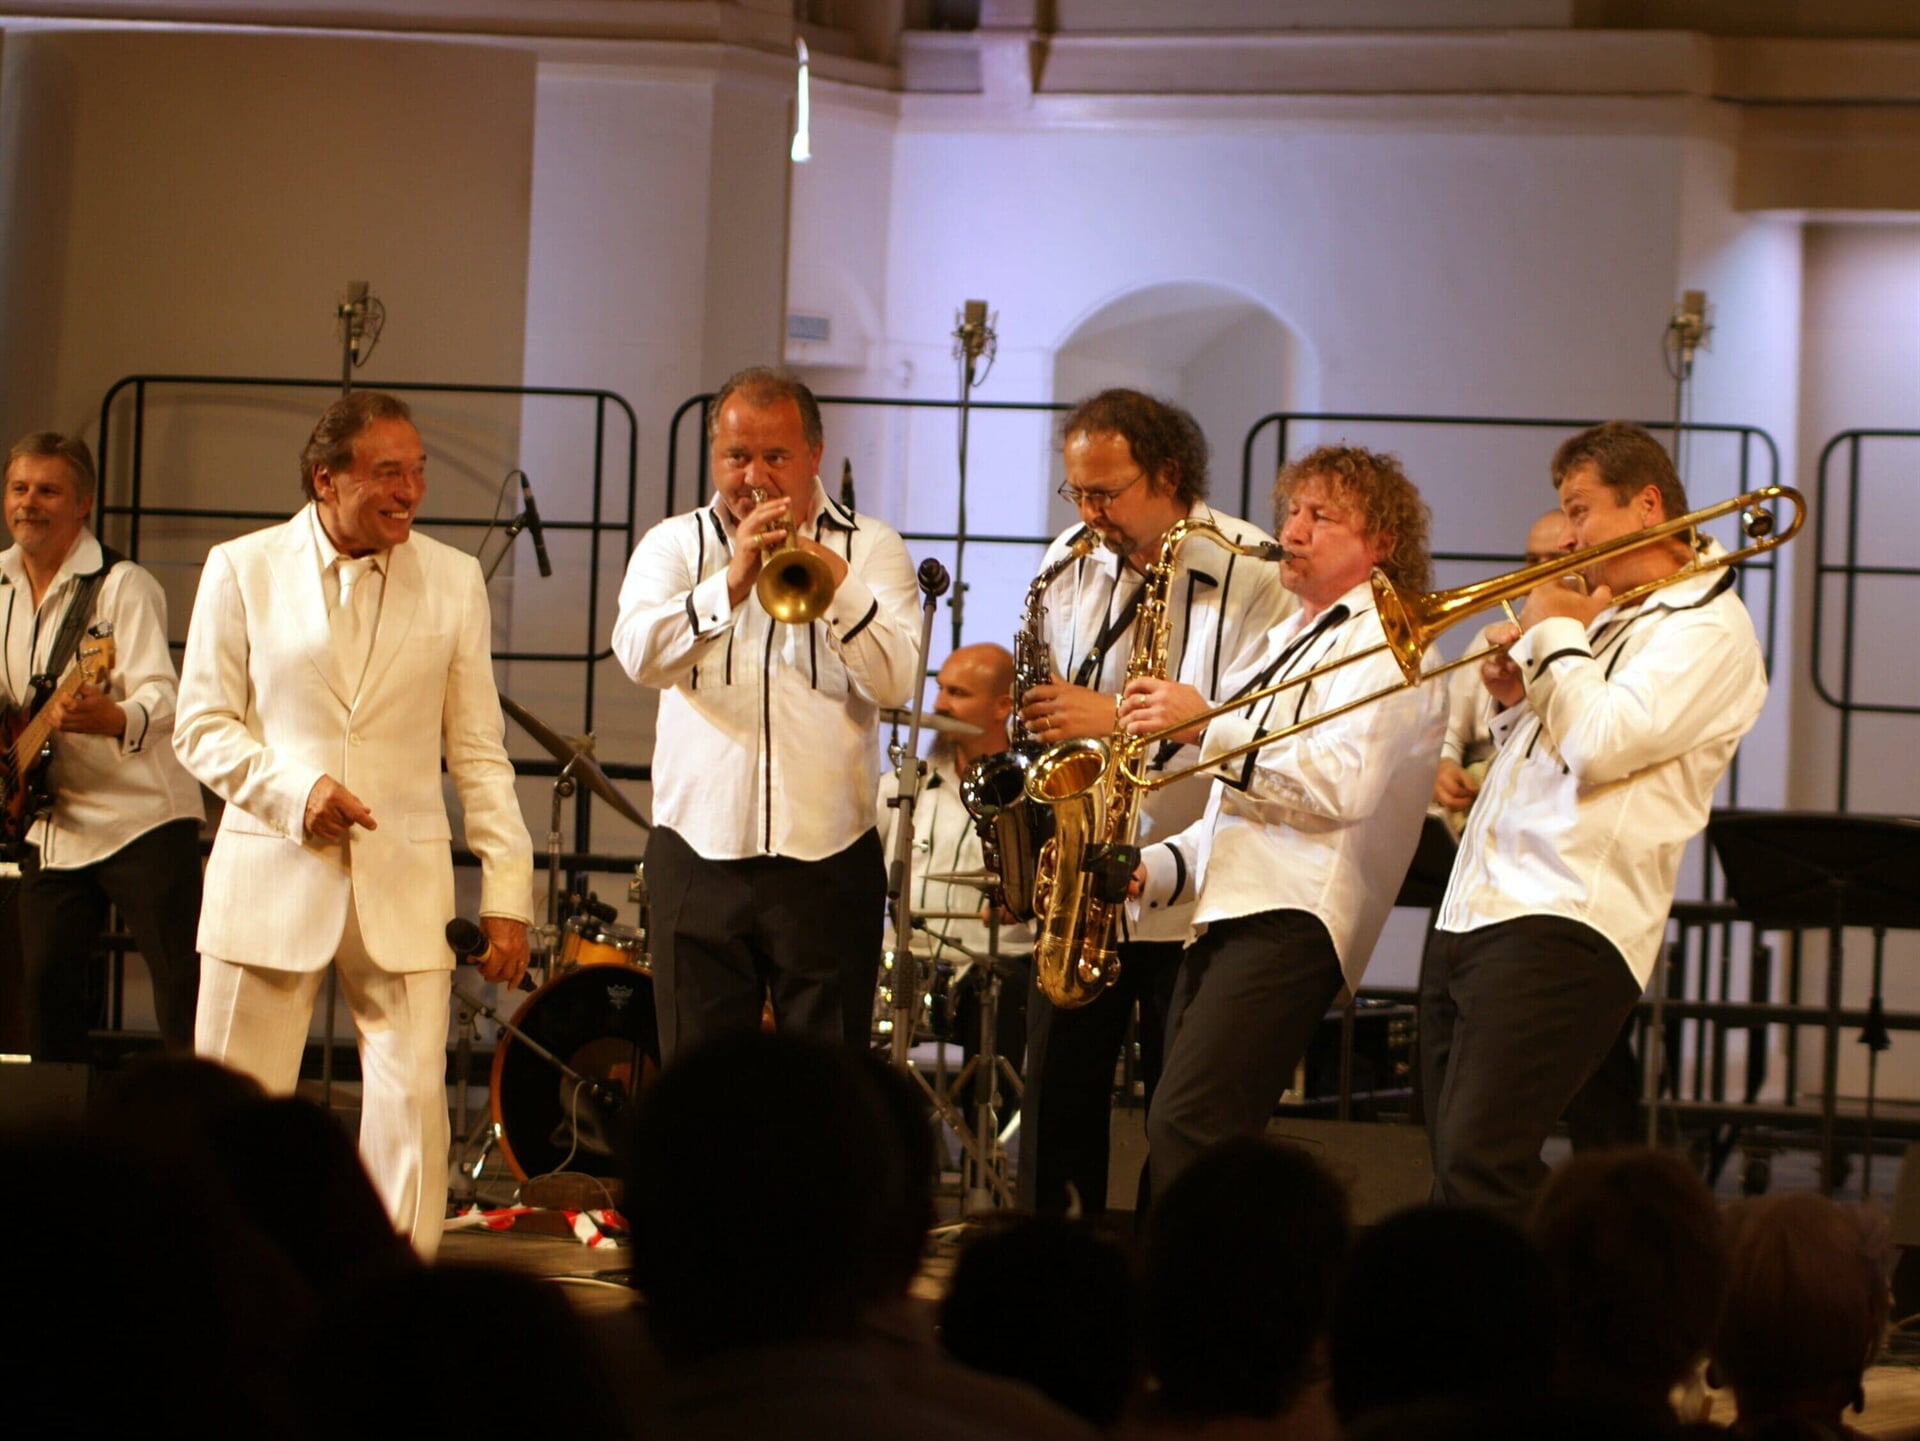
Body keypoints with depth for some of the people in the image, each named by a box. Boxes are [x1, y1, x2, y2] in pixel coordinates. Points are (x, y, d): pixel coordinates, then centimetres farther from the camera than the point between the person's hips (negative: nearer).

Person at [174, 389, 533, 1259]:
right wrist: (294, 791, -13)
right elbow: (203, 726, 4)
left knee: (413, 1104, -8)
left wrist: (506, 893, 2)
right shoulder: (243, 570, 4)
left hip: (401, 886, 1)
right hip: (270, 878, -1)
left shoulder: (453, 580, 9)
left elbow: (479, 753, 9)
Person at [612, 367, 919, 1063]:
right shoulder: (675, 544, 10)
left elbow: (897, 680, -6)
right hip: (700, 855, 1)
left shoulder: (868, 547, 8)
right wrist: (731, 583, -23)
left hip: (826, 861, -1)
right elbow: (638, 653, -9)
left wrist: (836, 583, -20)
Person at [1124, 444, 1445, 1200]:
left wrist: (1206, 725, -17)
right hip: (1229, 914, 10)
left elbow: (1340, 786, -18)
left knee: (1187, 1128, -22)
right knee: (1178, 1135, 5)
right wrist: (1155, 866, 13)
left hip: (1294, 918, -10)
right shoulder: (1289, 642, 27)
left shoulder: (1382, 642, -2)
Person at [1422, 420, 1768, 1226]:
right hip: (1472, 915, 10)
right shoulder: (1605, 617, 25)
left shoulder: (1707, 629, -4)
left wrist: (1554, 637, -4)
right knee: (1460, 1170, 8)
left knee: (1477, 1172, -19)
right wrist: (1516, 699, 10)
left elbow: (1602, 745, -18)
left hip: (1564, 924, -10)